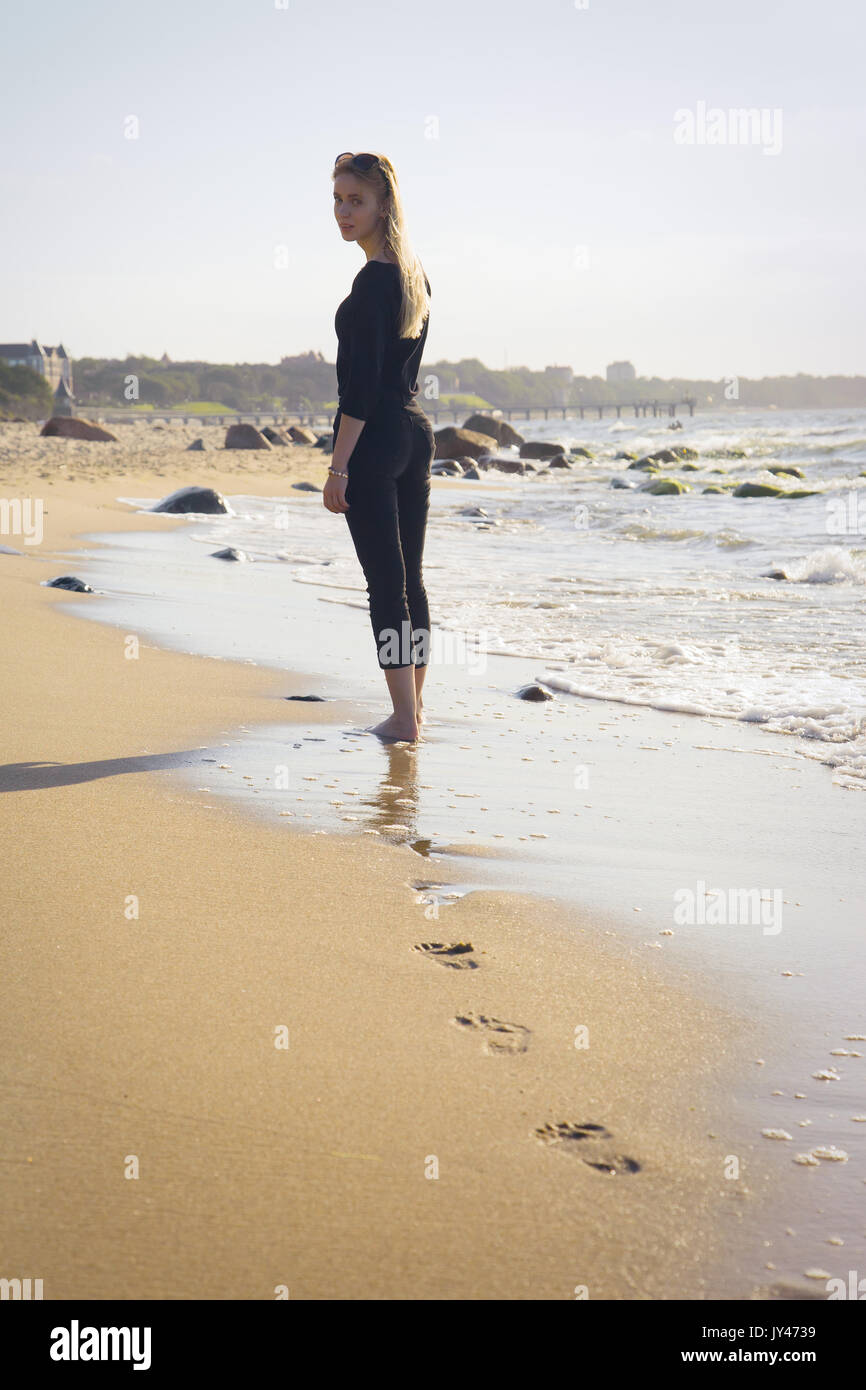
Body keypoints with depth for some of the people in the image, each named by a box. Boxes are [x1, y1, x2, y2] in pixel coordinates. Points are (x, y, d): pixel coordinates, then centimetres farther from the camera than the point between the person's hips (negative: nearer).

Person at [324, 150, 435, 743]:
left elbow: (361, 384, -19)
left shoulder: (373, 279, -14)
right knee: (410, 577, 14)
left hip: (376, 436, -9)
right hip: (418, 430, 9)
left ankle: (404, 717, -1)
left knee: (386, 581, -4)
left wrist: (339, 466, -17)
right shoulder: (417, 276, 13)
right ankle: (415, 705, 23)